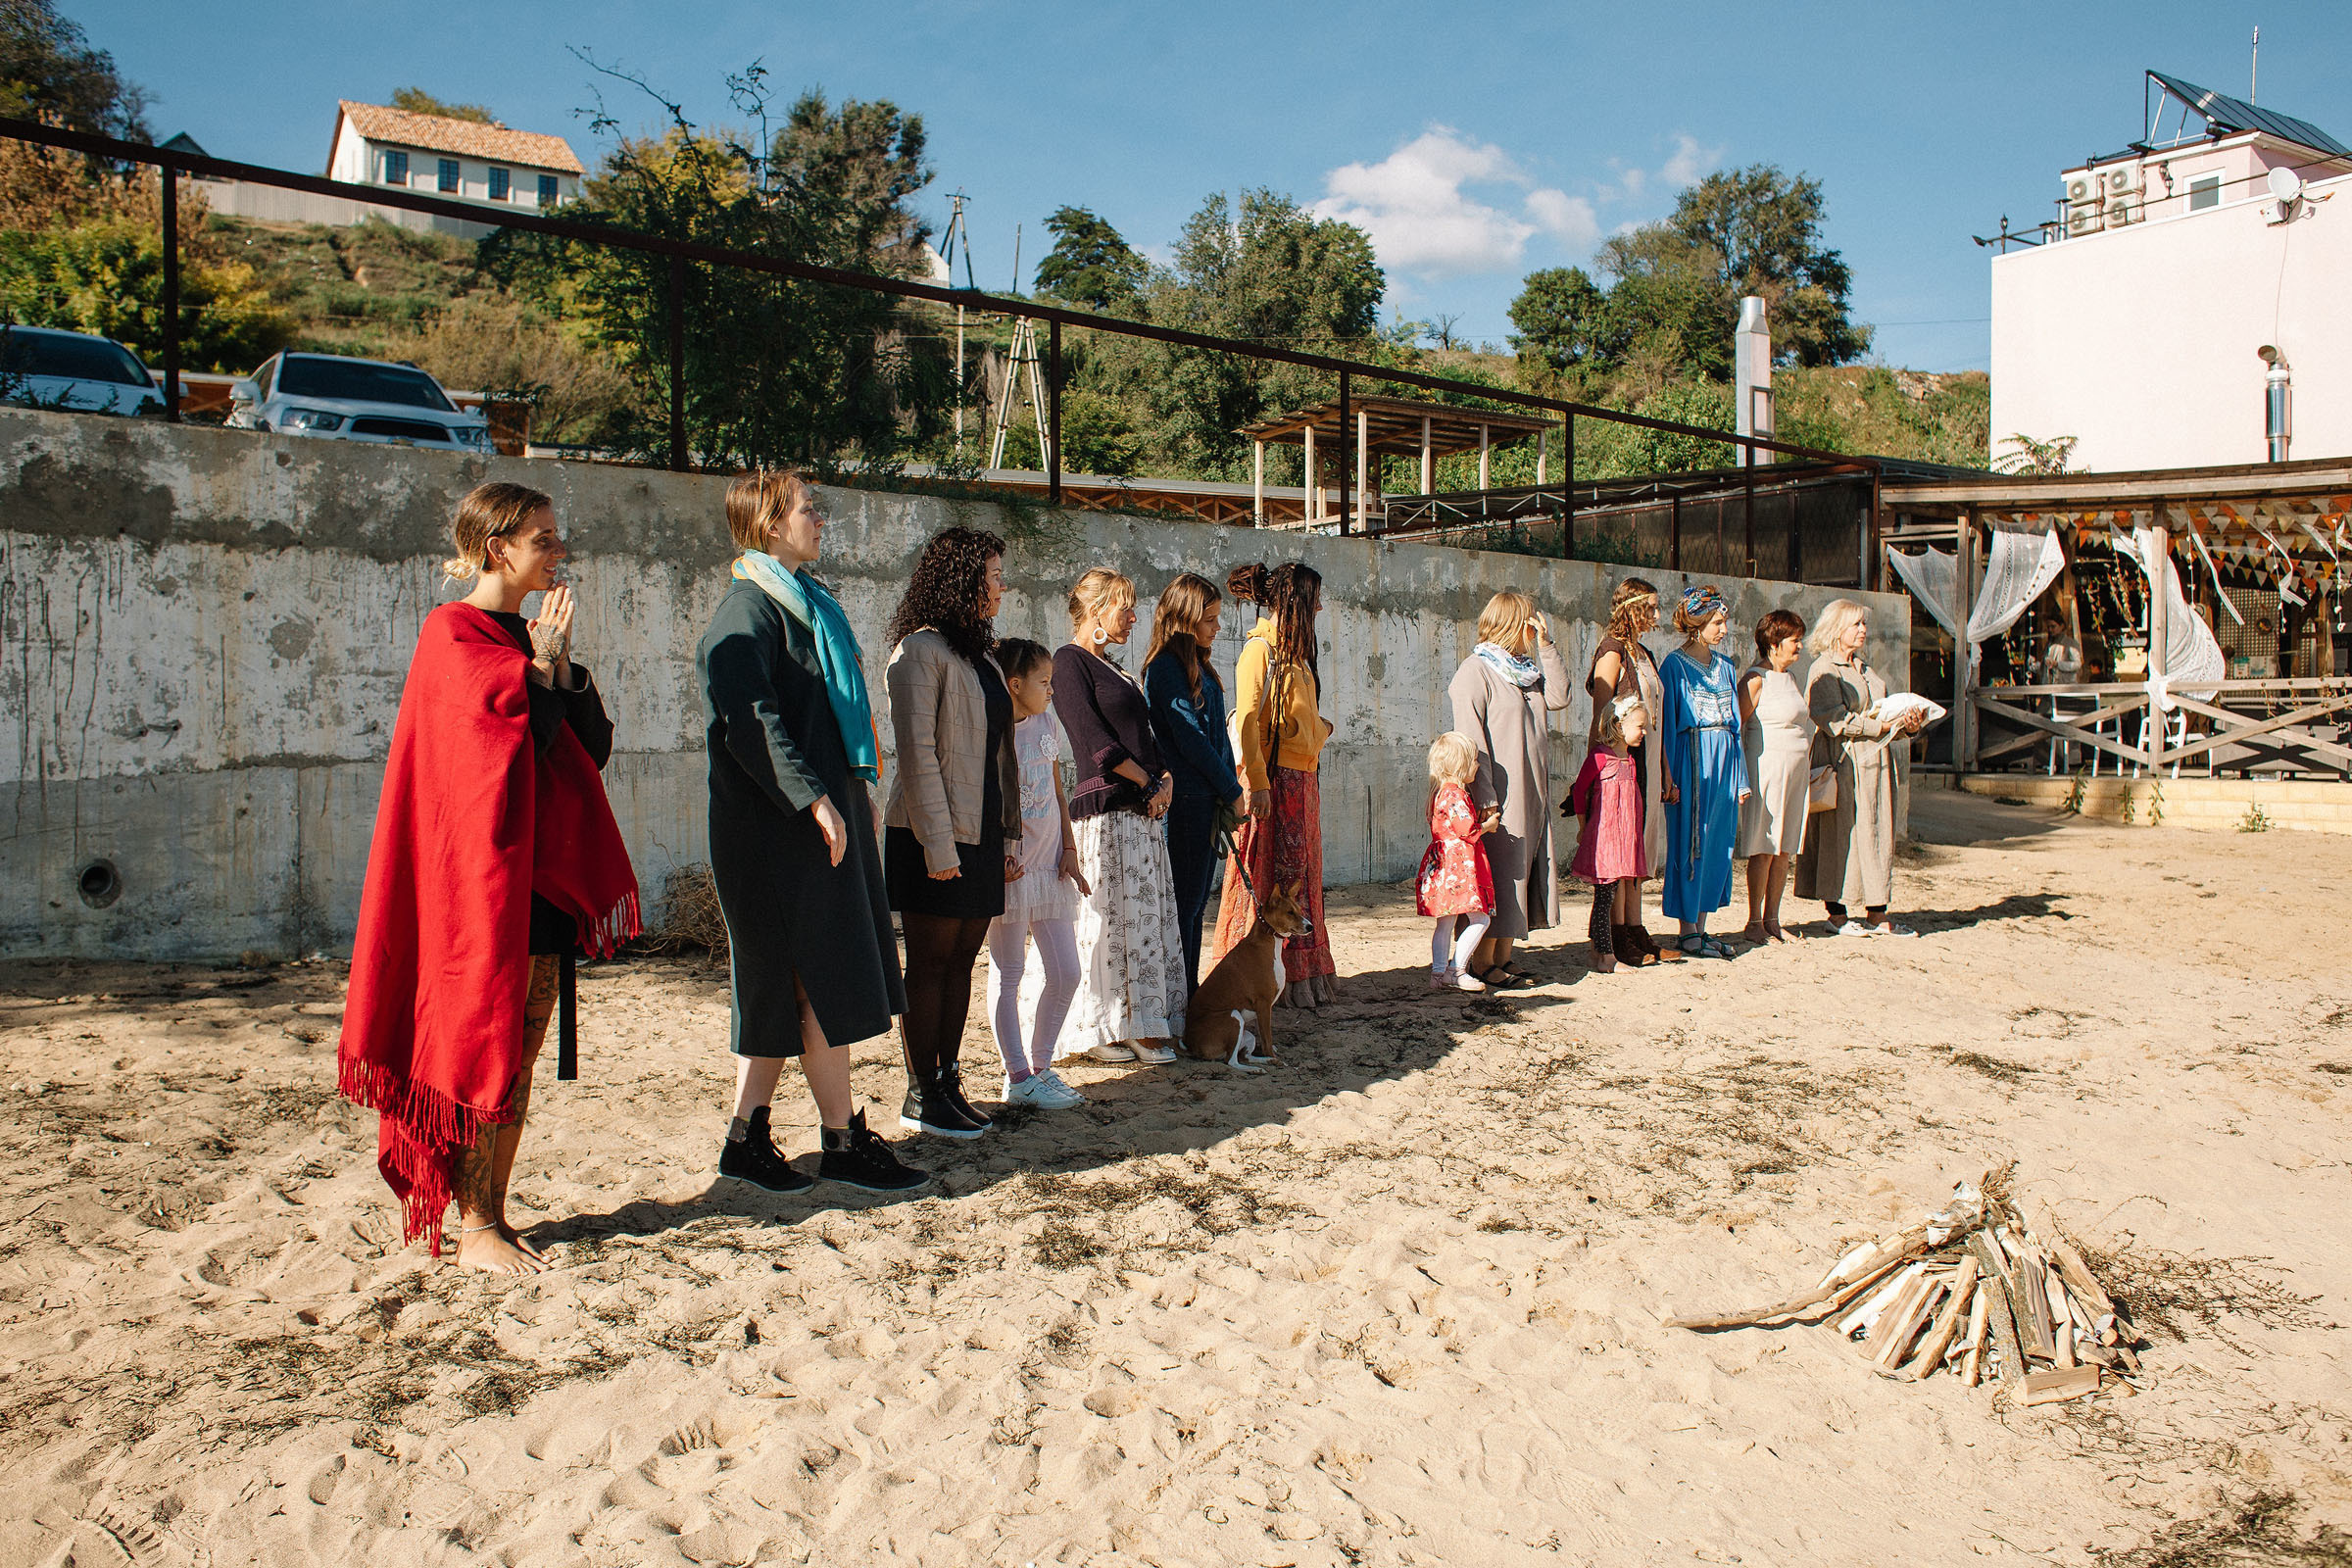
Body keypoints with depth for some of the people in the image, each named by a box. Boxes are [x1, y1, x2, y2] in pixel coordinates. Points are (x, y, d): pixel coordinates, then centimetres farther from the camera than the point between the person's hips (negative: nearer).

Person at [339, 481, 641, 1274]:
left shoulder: (527, 638, 16)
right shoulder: (452, 635, -9)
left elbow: (595, 743, 7)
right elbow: (512, 744, -20)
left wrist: (561, 666, -4)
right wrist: (546, 665, -11)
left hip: (544, 867, 8)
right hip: (484, 867, -8)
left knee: (523, 1050, 10)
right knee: (487, 1041, -2)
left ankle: (493, 1214, 19)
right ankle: (473, 1228, 8)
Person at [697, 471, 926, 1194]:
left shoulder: (802, 601, 19)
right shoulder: (748, 610, -12)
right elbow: (747, 717, -22)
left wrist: (853, 788, 17)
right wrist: (813, 797, -25)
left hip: (825, 809, 10)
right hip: (783, 827, -10)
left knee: (787, 985, 11)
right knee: (823, 981, -4)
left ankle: (748, 1134, 18)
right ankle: (841, 1140, 6)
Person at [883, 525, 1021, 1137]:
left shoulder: (981, 655, 17)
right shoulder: (921, 650, -9)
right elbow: (917, 753, -15)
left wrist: (1010, 834, 13)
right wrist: (937, 844, -19)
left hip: (981, 834, 8)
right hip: (936, 834, -8)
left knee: (962, 960, 10)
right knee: (930, 964, 0)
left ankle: (948, 1081, 18)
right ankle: (921, 1095, 8)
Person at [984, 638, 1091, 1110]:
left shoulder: (1046, 724, 10)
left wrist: (1069, 850, 9)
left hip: (1049, 866, 7)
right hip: (1007, 870, -6)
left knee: (1066, 973, 6)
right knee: (1008, 973, 3)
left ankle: (1039, 1066, 21)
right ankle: (1019, 1078, 11)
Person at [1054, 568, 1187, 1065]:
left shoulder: (1115, 672, 21)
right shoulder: (1071, 660, -6)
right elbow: (1095, 740, -14)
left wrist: (1166, 779, 1)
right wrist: (1148, 783, -9)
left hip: (1143, 814, 9)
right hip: (1105, 811, -9)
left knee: (1147, 920, 8)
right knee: (1108, 920, -5)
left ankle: (1143, 1029, 14)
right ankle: (1096, 1032, 4)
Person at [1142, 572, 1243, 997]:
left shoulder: (1198, 666, 17)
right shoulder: (1166, 668, -12)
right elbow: (1189, 738, -16)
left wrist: (1229, 789, 5)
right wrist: (1232, 790, -9)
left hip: (1206, 799, 9)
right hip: (1186, 800, -9)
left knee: (1194, 904, 13)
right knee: (1185, 903, -4)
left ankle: (1189, 995, 20)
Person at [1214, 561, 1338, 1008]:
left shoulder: (1293, 652, 19)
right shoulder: (1261, 648, -10)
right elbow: (1247, 719, -17)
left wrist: (1321, 726, 6)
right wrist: (1257, 781, -22)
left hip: (1301, 782, 9)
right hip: (1274, 781, -9)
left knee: (1299, 878, 11)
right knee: (1266, 880, -5)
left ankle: (1302, 973, 17)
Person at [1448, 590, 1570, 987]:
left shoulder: (1526, 669, 19)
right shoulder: (1475, 671, -8)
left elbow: (1558, 698, 6)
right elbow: (1471, 739, -14)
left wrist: (1546, 647, 1)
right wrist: (1485, 799, -20)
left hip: (1533, 796, 9)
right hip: (1503, 797, -9)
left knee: (1525, 873, 9)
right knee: (1499, 875, -6)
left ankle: (1503, 958, 17)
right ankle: (1482, 963, 2)